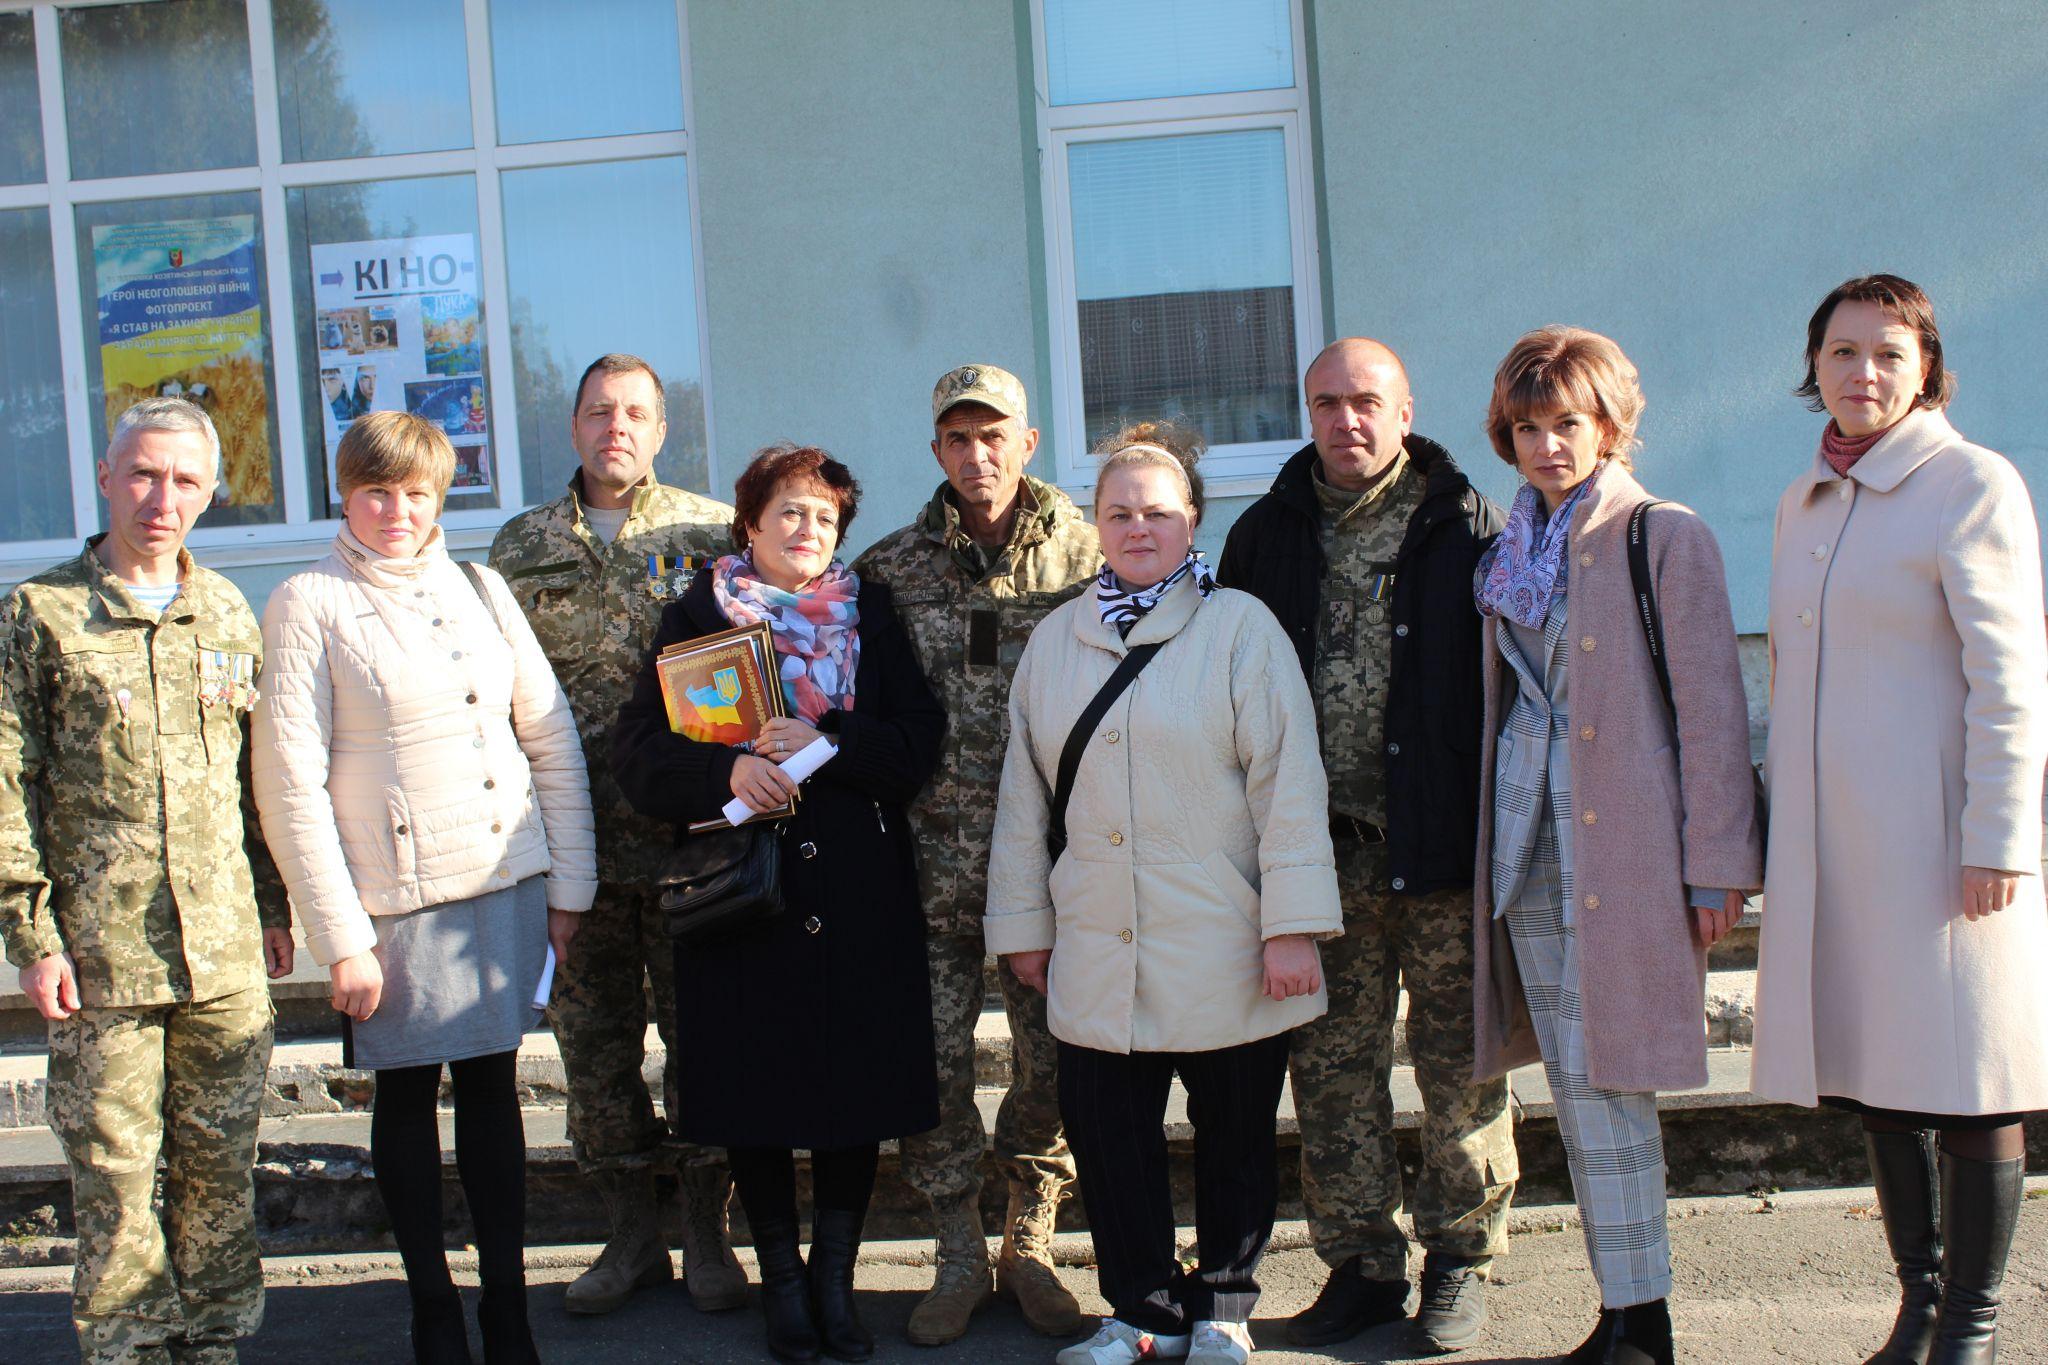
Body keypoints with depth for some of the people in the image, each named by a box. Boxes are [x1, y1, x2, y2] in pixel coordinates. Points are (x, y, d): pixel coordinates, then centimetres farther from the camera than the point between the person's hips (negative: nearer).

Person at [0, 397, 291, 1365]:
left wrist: (273, 904, 12)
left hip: (227, 953, 3)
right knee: (113, 1169, 4)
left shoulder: (226, 614, 11)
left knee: (221, 1163, 10)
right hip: (100, 949, -3)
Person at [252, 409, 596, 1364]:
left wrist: (569, 883, 4)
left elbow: (552, 737, 9)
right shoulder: (309, 604, -3)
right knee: (407, 1094, 9)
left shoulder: (479, 587, 8)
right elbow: (289, 782, -7)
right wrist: (340, 935, -11)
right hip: (395, 895, -3)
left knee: (492, 1083, 10)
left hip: (507, 881, 3)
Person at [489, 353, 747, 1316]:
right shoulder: (522, 546, 11)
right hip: (574, 837, 3)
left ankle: (707, 1231, 19)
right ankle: (633, 1231, 23)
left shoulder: (711, 532, 3)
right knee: (594, 1042, 9)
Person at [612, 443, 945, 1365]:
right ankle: (782, 1280, 22)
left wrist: (826, 738, -16)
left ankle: (836, 1279, 21)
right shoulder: (695, 618, 6)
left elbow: (919, 742, 0)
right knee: (755, 1088, 4)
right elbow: (637, 750, -2)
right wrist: (725, 772, -20)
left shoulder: (869, 615, 9)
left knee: (855, 1086, 4)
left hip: (860, 898, 1)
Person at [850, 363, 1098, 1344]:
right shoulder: (891, 569, 5)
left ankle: (1029, 1244, 24)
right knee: (932, 1056, 4)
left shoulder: (1085, 555, 2)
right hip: (932, 858, 1)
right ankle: (959, 1255, 21)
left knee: (1053, 1057, 6)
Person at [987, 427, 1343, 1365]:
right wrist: (1023, 924, 11)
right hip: (1097, 959, 3)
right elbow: (1024, 794, 14)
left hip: (1223, 954, -3)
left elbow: (1289, 780, -7)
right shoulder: (1053, 640, 11)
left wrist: (1293, 925, -12)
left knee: (1234, 1139, 9)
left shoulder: (1240, 626, -1)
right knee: (1106, 1137, 5)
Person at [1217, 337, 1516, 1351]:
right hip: (1323, 849, 3)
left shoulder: (1465, 528, 1)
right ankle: (1361, 1265, 22)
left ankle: (1460, 1258, 23)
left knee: (1459, 1060, 6)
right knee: (1332, 1067, 8)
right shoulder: (1268, 535, 9)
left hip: (1443, 845, -2)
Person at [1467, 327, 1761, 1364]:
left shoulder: (1665, 537, -4)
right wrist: (1484, 846, 13)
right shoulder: (1512, 552, 15)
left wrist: (1718, 865, -11)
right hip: (1527, 847, 6)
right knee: (1574, 1089, 8)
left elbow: (1710, 708, -7)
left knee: (1605, 1082, -5)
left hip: (1624, 843, -6)